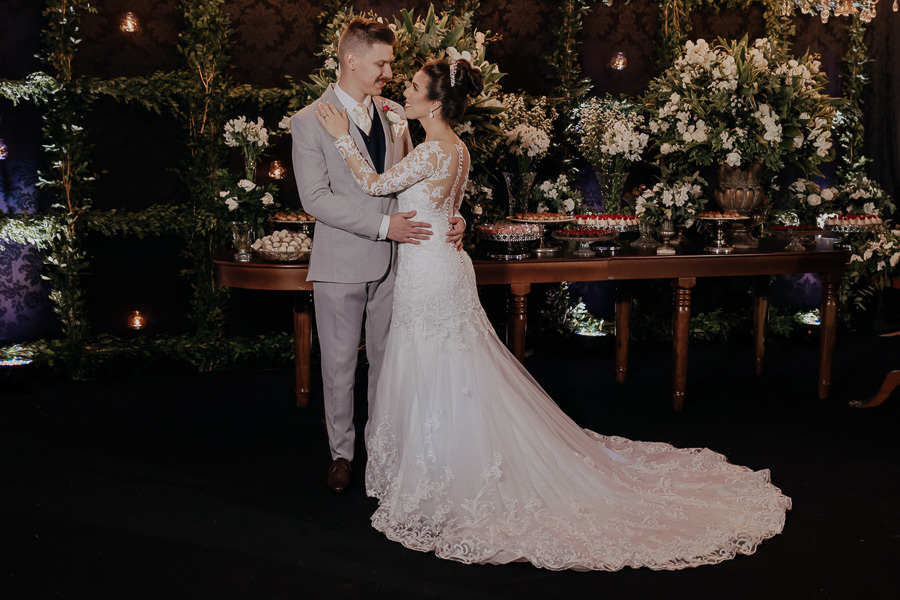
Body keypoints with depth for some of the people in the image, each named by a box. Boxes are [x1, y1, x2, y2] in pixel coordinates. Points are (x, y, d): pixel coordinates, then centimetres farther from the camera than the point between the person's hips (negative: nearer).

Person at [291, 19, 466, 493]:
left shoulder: (394, 115, 7)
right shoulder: (309, 122, -8)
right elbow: (315, 198, -16)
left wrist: (448, 217, -7)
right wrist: (383, 225, -21)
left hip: (391, 260, 4)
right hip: (341, 264, -4)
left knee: (387, 361, 14)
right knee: (340, 366, 9)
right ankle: (341, 453, 27)